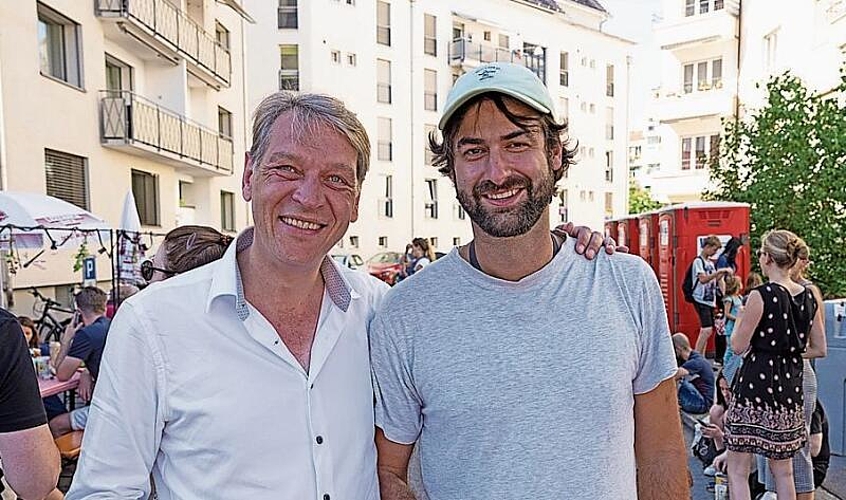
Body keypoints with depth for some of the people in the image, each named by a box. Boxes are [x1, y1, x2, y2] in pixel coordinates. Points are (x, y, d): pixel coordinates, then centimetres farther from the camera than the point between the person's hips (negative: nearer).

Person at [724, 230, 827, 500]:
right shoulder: (809, 297, 4)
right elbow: (819, 349, 11)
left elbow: (738, 345, -12)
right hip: (790, 386, 7)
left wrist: (740, 318, 4)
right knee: (783, 472, 20)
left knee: (738, 471, 4)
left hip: (756, 384, -7)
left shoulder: (761, 295, -16)